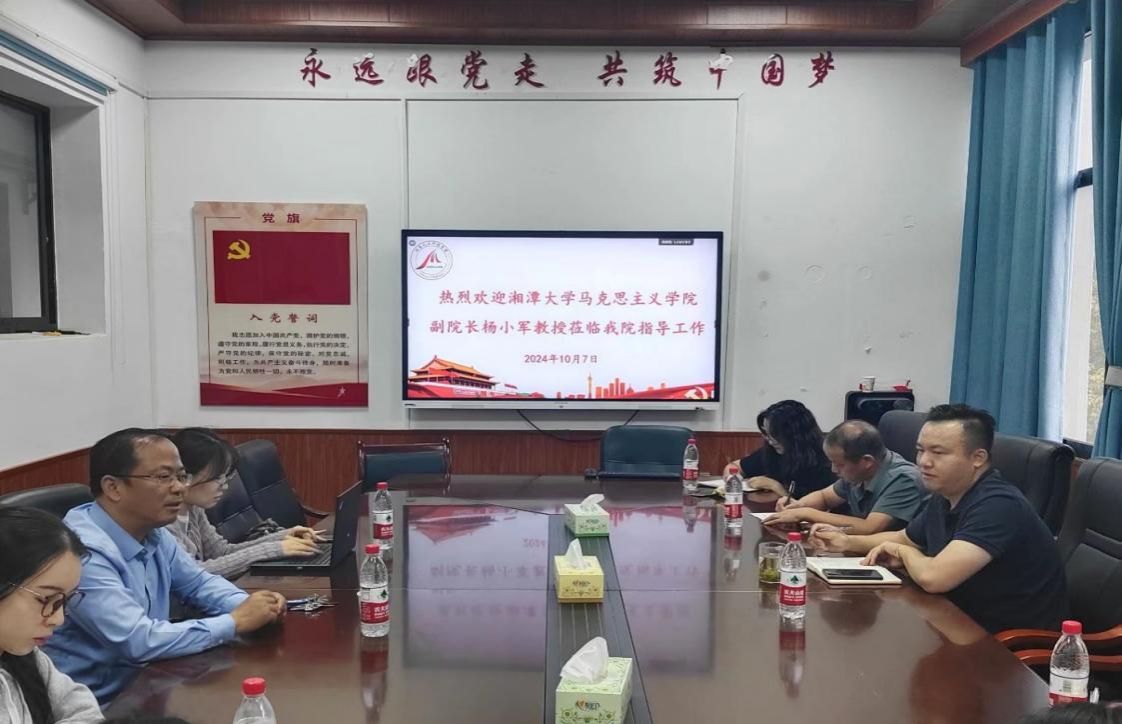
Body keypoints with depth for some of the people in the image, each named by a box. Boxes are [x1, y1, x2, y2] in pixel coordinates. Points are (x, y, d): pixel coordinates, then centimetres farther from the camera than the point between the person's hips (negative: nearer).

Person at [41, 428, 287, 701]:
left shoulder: (152, 533, 1)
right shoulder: (83, 551, -25)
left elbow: (198, 582, 14)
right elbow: (138, 641, -28)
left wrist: (246, 605, -6)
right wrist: (237, 622, -21)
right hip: (97, 703, -8)